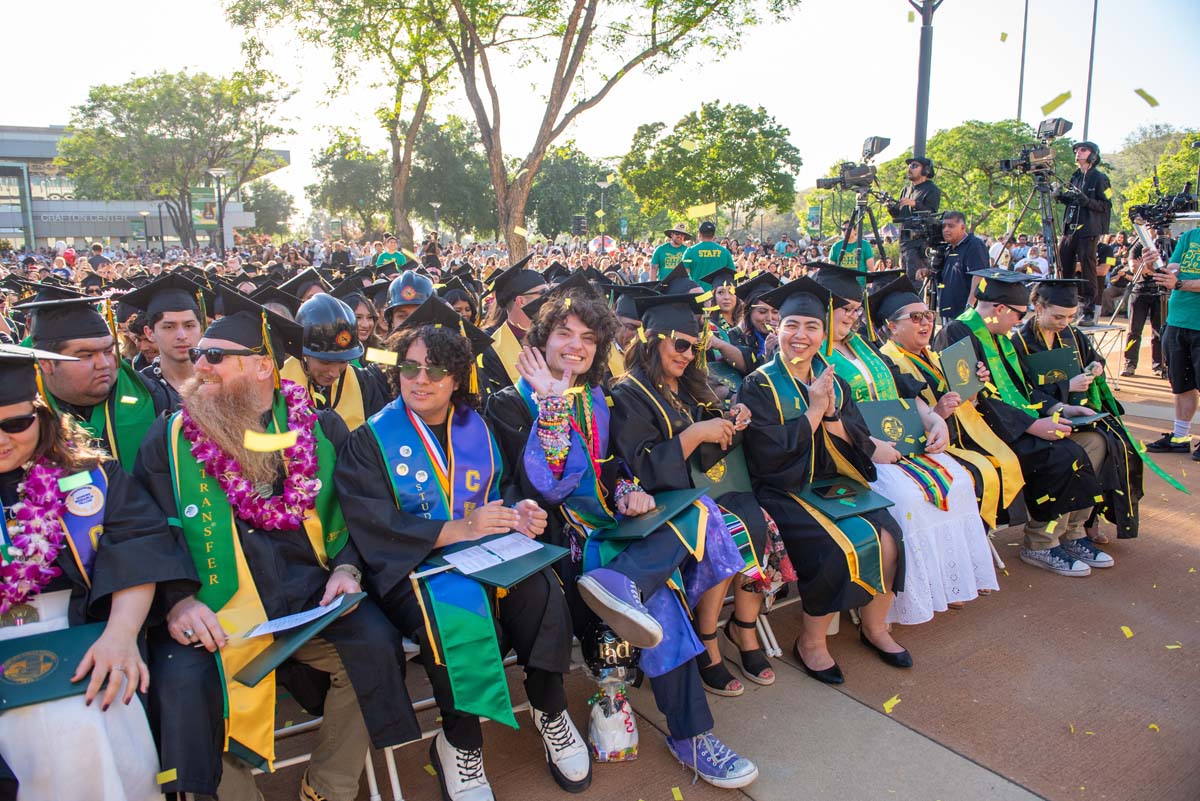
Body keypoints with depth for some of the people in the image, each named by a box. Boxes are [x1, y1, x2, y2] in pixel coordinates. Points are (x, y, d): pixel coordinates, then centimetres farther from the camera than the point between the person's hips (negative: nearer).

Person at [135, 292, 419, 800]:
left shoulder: (321, 430, 8)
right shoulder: (170, 439, 7)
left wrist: (346, 568, -10)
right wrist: (176, 601, -14)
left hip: (310, 601, 1)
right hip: (213, 615, 0)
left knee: (374, 642, -22)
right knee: (181, 680, -27)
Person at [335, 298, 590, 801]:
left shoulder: (476, 429, 11)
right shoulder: (371, 440, -2)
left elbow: (497, 495, 13)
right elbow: (372, 524, -13)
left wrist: (517, 515, -12)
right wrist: (458, 529, -21)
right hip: (410, 568, -3)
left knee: (539, 588, -26)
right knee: (459, 608, -34)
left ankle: (550, 712, -3)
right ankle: (459, 743, -11)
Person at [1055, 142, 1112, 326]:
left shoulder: (1100, 178, -1)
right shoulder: (1075, 176, 18)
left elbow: (1106, 206, -6)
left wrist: (1086, 201, -22)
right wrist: (1061, 196, 5)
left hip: (1088, 231, -7)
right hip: (1069, 228, 7)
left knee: (1087, 271, -7)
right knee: (1064, 269, 6)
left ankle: (1089, 312, -4)